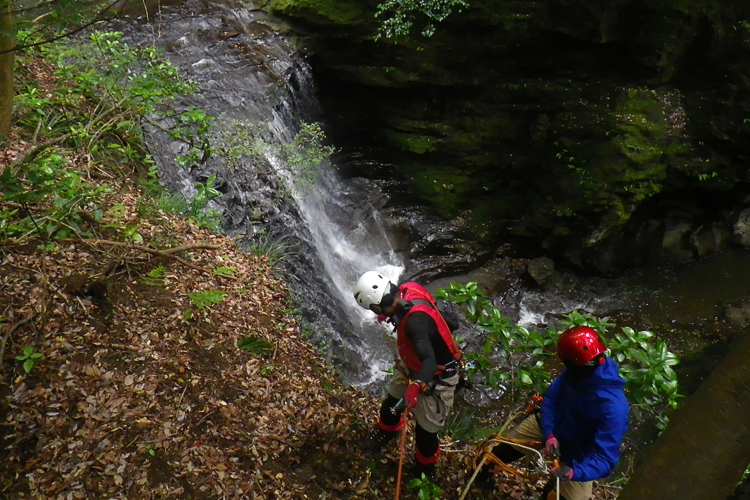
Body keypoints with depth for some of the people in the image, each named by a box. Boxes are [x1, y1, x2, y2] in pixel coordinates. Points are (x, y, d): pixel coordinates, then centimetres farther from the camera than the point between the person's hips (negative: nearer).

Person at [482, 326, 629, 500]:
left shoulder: (613, 407, -41)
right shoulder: (574, 372, -26)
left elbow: (605, 459, -36)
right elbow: (551, 397, -11)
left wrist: (574, 472, -51)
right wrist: (549, 434, -25)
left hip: (576, 455, -4)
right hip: (553, 423, 4)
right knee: (502, 451, 15)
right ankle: (483, 470, 48)